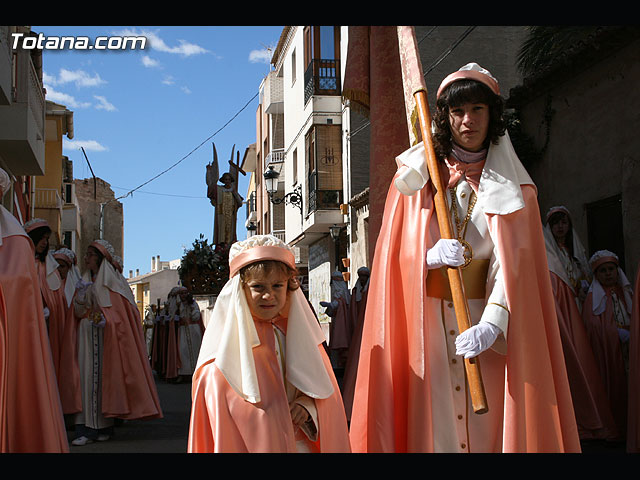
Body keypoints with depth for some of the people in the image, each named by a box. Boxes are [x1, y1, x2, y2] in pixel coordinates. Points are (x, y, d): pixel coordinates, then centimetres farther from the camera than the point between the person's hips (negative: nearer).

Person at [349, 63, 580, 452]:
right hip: (426, 323, 0)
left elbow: (514, 266, -5)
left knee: (489, 425, -2)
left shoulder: (511, 186, 6)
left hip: (489, 323, 0)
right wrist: (430, 258, -17)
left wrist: (491, 325, -22)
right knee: (434, 424, -3)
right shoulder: (417, 178, 8)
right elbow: (395, 258, 5)